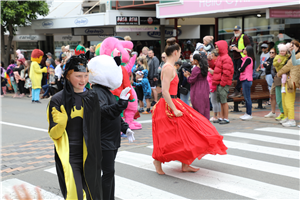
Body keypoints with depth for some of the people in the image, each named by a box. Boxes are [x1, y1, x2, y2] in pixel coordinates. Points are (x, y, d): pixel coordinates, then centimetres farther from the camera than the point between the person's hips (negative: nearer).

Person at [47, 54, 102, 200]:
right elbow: (54, 134, -8)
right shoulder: (58, 100, -9)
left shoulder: (92, 97, 3)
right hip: (68, 157, -4)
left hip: (89, 156, 4)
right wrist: (60, 123, -27)